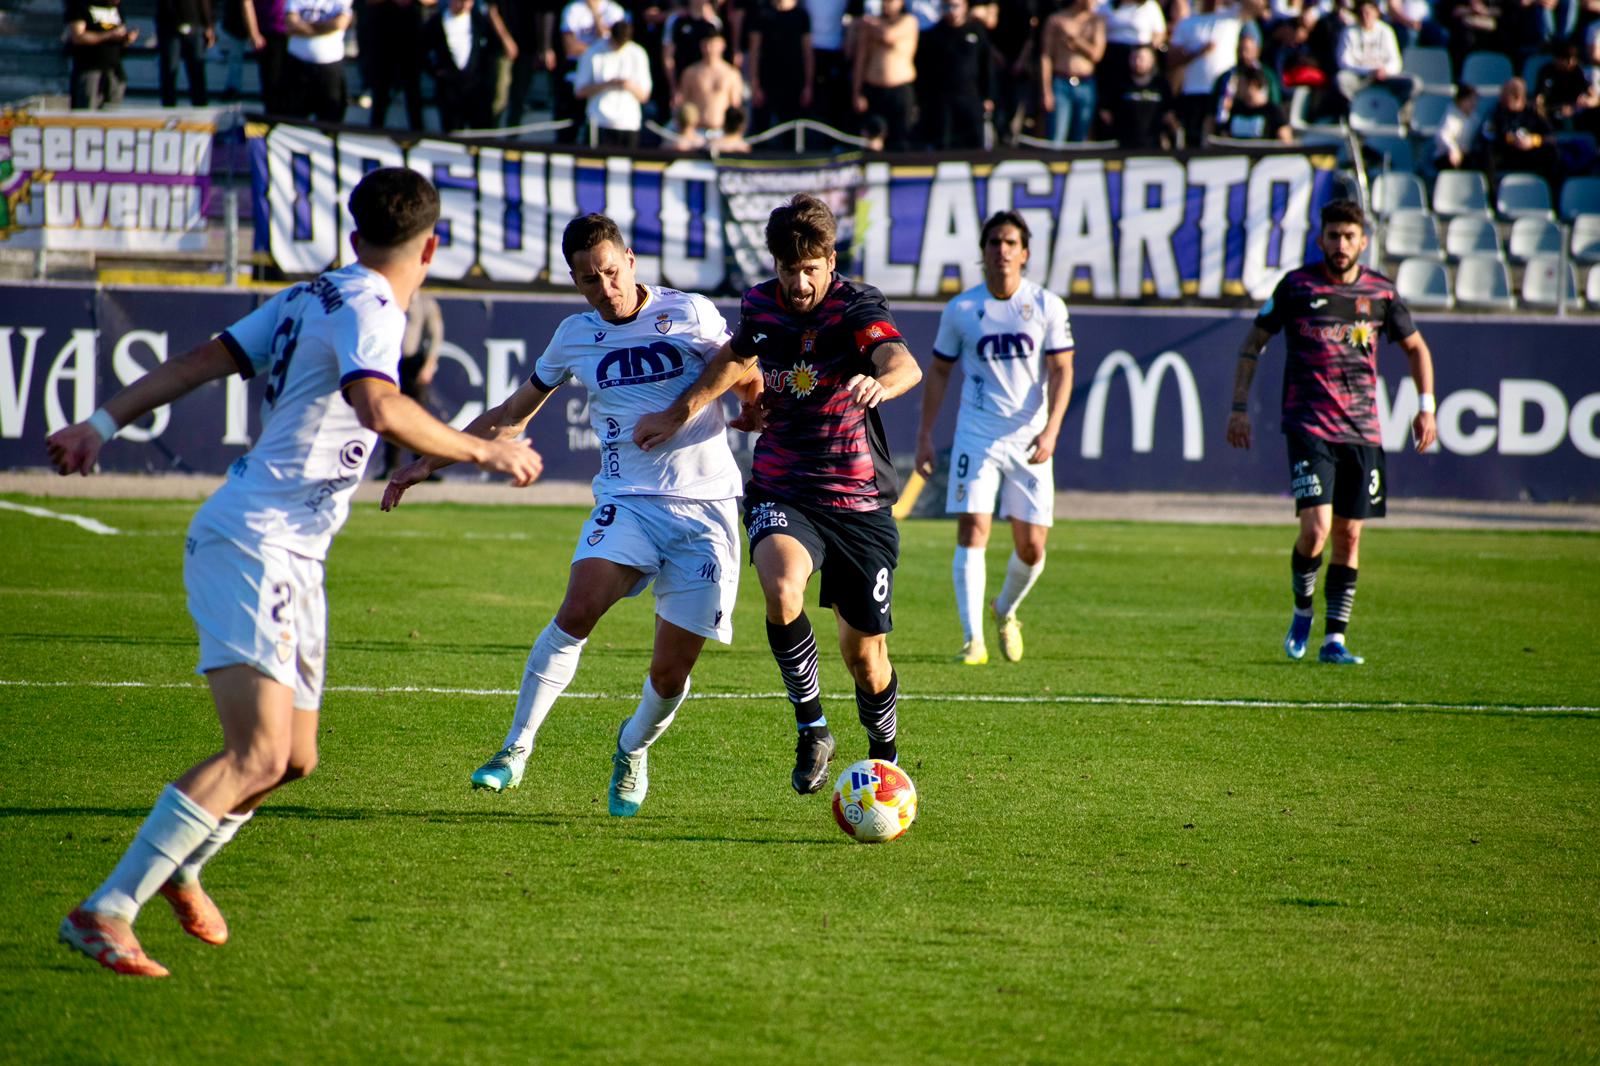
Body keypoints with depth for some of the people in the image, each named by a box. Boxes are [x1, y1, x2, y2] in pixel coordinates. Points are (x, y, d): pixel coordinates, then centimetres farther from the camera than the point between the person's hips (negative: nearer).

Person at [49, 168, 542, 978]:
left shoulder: (311, 298, 15)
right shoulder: (368, 309, -13)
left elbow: (198, 361, 13)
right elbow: (378, 408, -31)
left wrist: (101, 424, 14)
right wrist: (483, 452, -22)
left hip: (291, 557, 10)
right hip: (252, 546, -10)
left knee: (295, 757, 17)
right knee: (258, 754, -20)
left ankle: (177, 866, 38)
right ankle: (103, 913, -23)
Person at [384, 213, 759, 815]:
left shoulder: (690, 314, 1)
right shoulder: (575, 337, 10)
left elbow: (747, 386, 12)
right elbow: (513, 415, 22)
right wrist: (429, 463, 20)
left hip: (706, 509, -1)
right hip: (627, 500, 1)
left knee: (671, 671, -3)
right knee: (579, 608, -27)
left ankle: (633, 750, 30)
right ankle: (517, 747, -16)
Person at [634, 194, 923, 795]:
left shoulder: (857, 308, -14)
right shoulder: (760, 306, 0)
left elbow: (905, 364, -35)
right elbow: (734, 358, 23)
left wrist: (881, 381, -57)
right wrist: (678, 415, 19)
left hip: (859, 501, -2)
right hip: (781, 492, 2)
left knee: (865, 655, 5)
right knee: (781, 590, -32)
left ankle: (884, 755, 36)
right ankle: (811, 728, -14)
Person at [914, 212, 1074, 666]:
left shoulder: (1047, 306, -1)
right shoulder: (961, 309, 1)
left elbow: (1061, 371, -2)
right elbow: (939, 372, 10)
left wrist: (1050, 431, -14)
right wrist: (925, 434, 5)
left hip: (1030, 440, 1)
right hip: (976, 436, -1)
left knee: (1032, 546, 2)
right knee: (972, 532, -14)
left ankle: (1006, 611, 33)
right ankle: (973, 640, -14)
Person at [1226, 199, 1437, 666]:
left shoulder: (1380, 291, 4)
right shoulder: (1296, 286, -3)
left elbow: (1415, 347, 19)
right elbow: (1253, 342, 8)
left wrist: (1426, 407, 8)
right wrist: (1240, 407, 3)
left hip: (1362, 430, 3)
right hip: (1309, 428, -3)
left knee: (1349, 535, 3)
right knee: (1316, 527, -16)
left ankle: (1334, 639, 11)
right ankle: (1302, 608, 11)